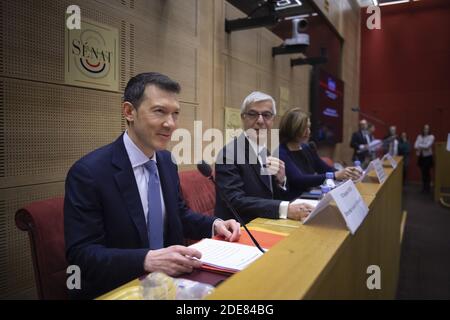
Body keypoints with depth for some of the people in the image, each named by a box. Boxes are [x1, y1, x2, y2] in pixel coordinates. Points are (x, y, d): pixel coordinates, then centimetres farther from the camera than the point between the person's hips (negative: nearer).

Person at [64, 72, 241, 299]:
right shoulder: (88, 172, -17)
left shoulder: (167, 161, 3)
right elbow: (81, 255, -19)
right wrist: (147, 260, -32)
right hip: (113, 290, -5)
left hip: (167, 281, 6)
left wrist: (213, 225, -4)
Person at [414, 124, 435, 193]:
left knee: (427, 172, -4)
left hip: (428, 156, -4)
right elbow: (415, 146, -6)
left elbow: (427, 146, -18)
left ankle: (427, 188, 7)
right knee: (423, 172, 9)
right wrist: (422, 147, -21)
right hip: (421, 156, 4)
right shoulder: (419, 136, 5)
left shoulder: (431, 137, -7)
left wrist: (419, 146, -8)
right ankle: (423, 187, 19)